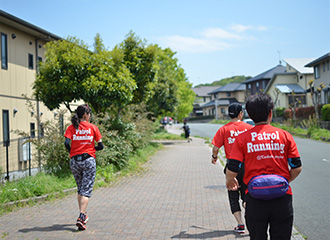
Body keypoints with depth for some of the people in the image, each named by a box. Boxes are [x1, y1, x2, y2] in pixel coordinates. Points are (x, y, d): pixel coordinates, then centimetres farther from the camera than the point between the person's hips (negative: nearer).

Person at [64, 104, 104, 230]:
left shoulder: (71, 128, 4)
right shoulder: (93, 127, 1)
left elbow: (67, 143, -10)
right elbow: (100, 146, 0)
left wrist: (72, 152, 8)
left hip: (74, 161, 3)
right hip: (89, 160, -3)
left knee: (80, 189, 19)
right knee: (86, 190, -3)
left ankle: (83, 215, 26)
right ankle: (81, 217, -16)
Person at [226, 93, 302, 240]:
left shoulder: (242, 138, -2)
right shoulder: (285, 136, 2)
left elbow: (231, 171, -6)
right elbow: (297, 168, 2)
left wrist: (229, 182, 15)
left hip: (255, 198, 0)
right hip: (282, 198, 1)